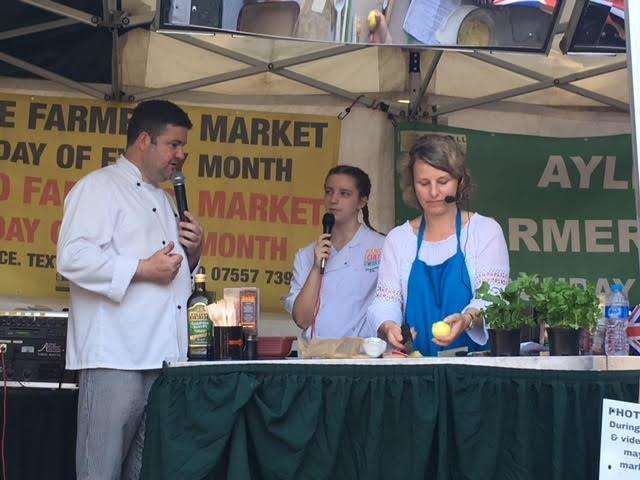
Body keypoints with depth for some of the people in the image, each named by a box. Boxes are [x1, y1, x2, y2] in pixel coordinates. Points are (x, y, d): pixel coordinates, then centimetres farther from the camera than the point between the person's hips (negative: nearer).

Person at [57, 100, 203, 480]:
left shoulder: (164, 200, 25)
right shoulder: (100, 186, -3)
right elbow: (74, 258, -16)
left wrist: (192, 252, 11)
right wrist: (143, 269, -17)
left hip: (163, 355, 9)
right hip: (116, 357, -8)